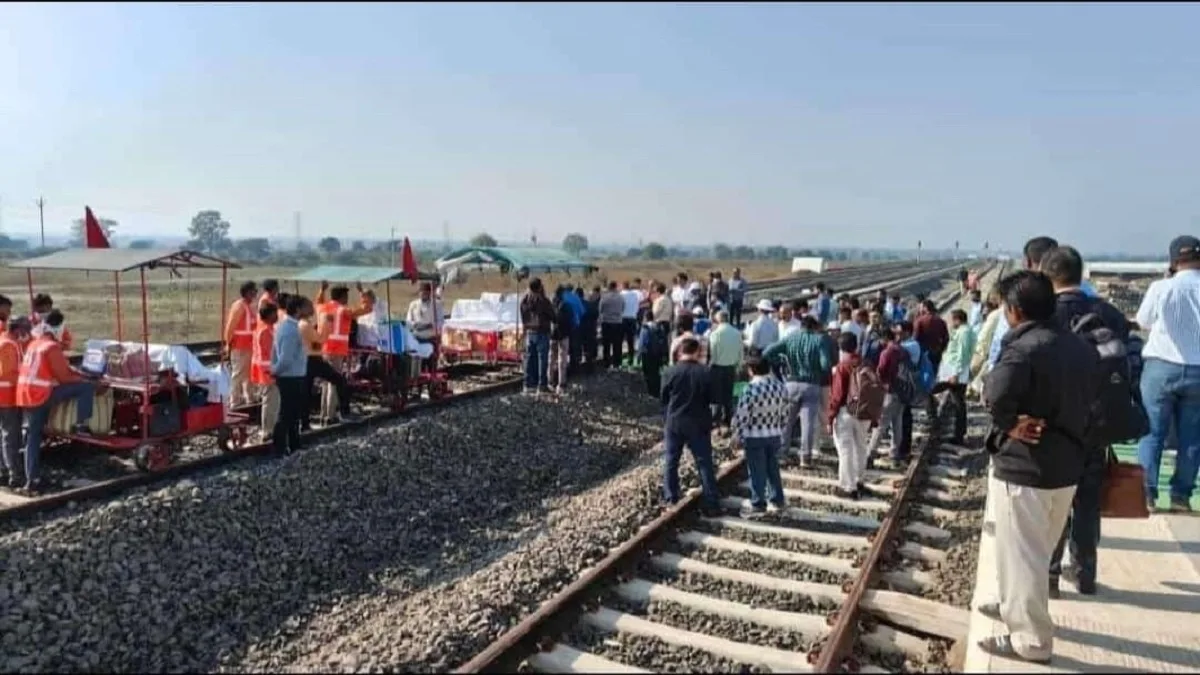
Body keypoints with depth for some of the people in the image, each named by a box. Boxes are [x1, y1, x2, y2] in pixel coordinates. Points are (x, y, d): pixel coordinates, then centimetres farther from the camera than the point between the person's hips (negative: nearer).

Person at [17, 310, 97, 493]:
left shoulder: (34, 344, 17)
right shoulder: (52, 347, -11)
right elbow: (63, 376, -10)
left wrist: (76, 374, 20)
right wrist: (82, 379, 6)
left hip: (26, 395, 9)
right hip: (42, 393, -9)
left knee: (33, 437, 12)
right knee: (87, 387, -5)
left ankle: (32, 480, 13)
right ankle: (81, 426, 0)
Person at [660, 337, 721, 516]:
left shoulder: (671, 372, -9)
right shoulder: (705, 372, -9)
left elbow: (663, 399, 0)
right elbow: (710, 399, 0)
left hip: (674, 422, 0)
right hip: (698, 424, 0)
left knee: (671, 461, 15)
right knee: (704, 463, 5)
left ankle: (671, 499, 22)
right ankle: (711, 504, 5)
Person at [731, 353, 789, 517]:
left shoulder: (751, 389, -20)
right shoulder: (780, 386, -1)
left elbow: (741, 416, -16)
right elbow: (785, 412, 7)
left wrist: (737, 436, -4)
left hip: (754, 437, -6)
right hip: (775, 435, 6)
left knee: (757, 472, 4)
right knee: (773, 468, 18)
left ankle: (758, 505, 11)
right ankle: (777, 500, 28)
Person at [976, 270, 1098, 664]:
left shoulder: (1024, 348, -21)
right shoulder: (1081, 348, 8)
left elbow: (997, 392, -39)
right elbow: (1091, 399, 15)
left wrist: (1009, 424, -22)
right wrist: (1064, 431, 6)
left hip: (1023, 468, -9)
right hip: (1067, 466, 9)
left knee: (1021, 554, 5)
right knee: (1038, 550, 24)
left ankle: (1031, 639, 15)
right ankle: (1016, 607, 41)